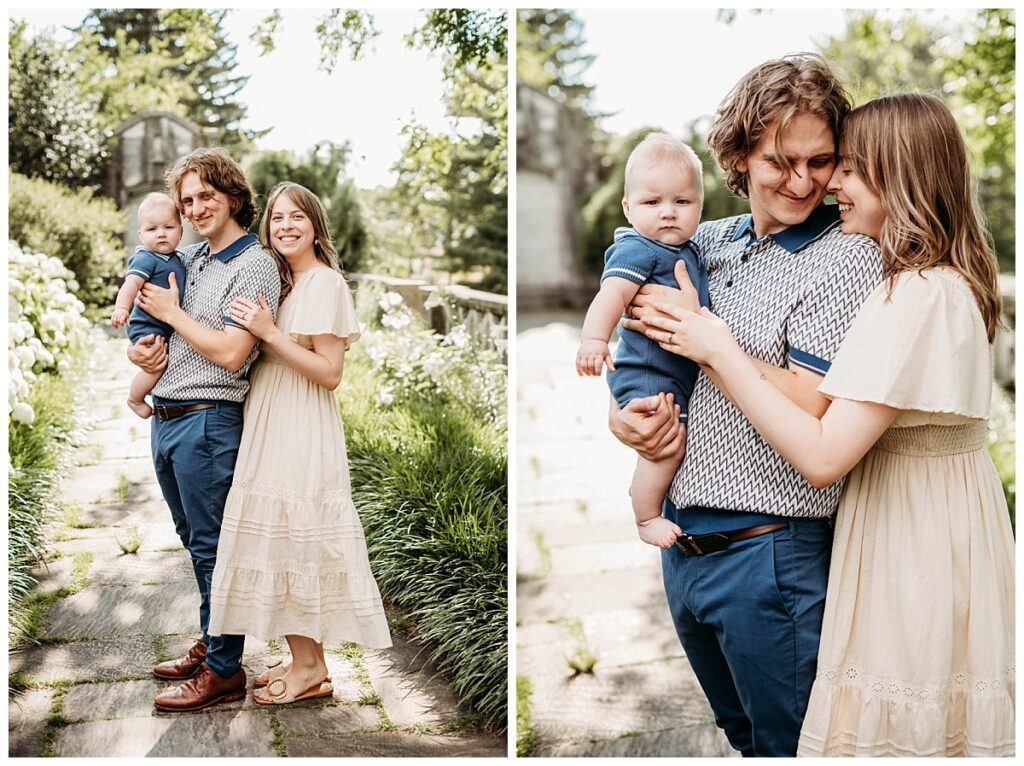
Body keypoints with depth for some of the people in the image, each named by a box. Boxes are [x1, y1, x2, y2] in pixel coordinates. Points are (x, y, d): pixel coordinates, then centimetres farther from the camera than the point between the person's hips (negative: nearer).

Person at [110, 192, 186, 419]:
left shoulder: (177, 259, 10)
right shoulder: (145, 258, -17)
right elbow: (132, 283, -32)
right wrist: (121, 308, -45)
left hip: (168, 328, 9)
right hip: (147, 326, -9)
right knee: (157, 365, -17)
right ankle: (135, 399, 5)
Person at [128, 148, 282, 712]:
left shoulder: (254, 266, -11)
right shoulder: (189, 259, 13)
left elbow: (231, 354, -21)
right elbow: (138, 308, 24)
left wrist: (171, 313, -9)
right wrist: (137, 348, 2)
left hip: (208, 420, -8)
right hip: (166, 416, 8)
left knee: (212, 547, -1)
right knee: (194, 539, 17)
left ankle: (224, 671, 8)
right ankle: (210, 645, 31)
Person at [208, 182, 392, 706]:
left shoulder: (324, 282, -10)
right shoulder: (283, 283, 17)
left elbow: (329, 372, -16)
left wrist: (270, 333, -19)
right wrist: (260, 330, 2)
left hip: (301, 429, -9)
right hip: (271, 427, 9)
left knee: (295, 540, -4)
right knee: (284, 542, 10)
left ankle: (310, 668, 7)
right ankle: (303, 660, 19)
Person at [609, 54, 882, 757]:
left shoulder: (850, 258, -13)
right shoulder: (703, 242, 6)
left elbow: (810, 410, -20)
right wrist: (620, 414, -5)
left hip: (770, 557, -6)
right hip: (682, 539, 7)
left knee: (787, 742, 13)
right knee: (739, 731, 26)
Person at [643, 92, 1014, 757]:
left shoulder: (916, 296, -22)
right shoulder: (955, 282, 10)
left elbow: (824, 456, -26)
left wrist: (719, 350, -17)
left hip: (908, 538, -10)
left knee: (890, 731, 3)